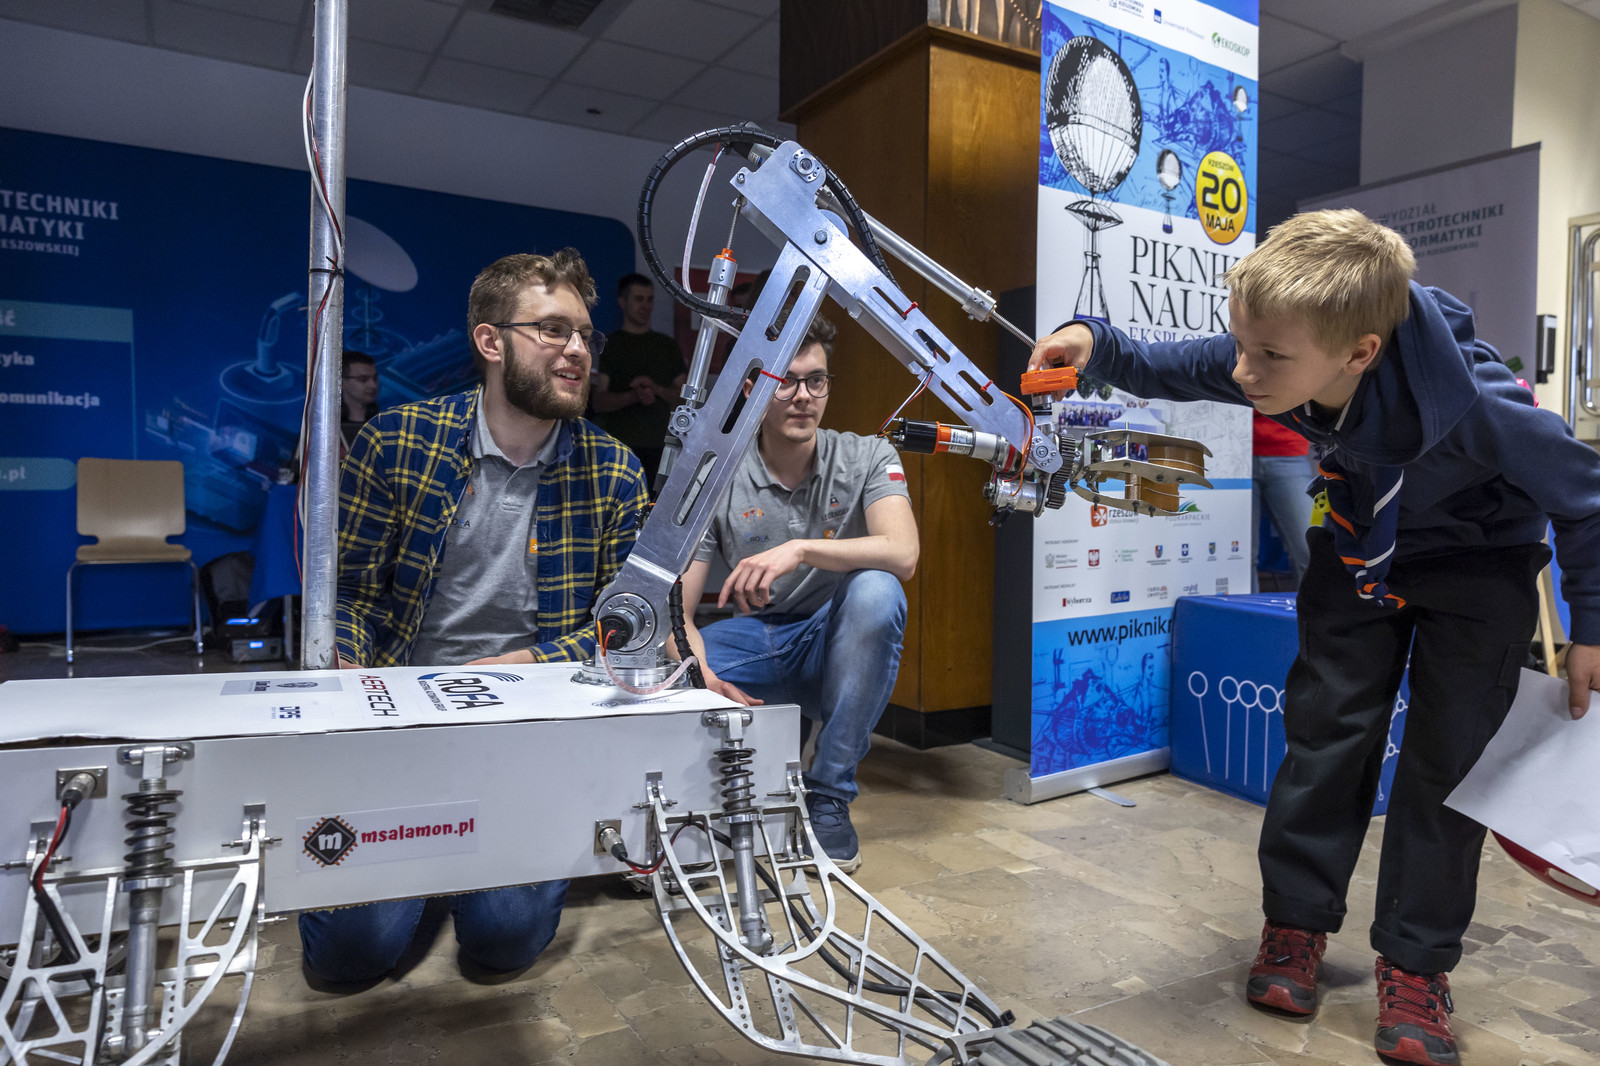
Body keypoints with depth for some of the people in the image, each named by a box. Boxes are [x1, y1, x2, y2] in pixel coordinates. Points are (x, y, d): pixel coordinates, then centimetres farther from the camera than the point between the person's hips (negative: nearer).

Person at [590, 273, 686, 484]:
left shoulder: (667, 345, 16)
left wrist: (655, 388, -8)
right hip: (620, 447, -3)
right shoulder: (609, 346, 6)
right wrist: (634, 396, -20)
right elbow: (599, 402, -2)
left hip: (659, 447, 3)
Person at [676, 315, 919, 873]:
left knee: (875, 590, -34)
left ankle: (829, 796, -20)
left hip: (833, 640, 0)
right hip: (755, 639, 1)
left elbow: (902, 554, -25)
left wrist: (801, 549, -38)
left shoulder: (867, 458, -7)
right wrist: (702, 674, -30)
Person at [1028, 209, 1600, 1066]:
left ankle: (1415, 963, 8)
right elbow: (1163, 369, -8)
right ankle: (1296, 923, 14)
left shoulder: (1475, 407, -39)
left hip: (1478, 562, -3)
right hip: (1360, 549, 3)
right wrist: (1095, 344, -29)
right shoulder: (1264, 364, -28)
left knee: (1447, 752, -6)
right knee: (1325, 724, 0)